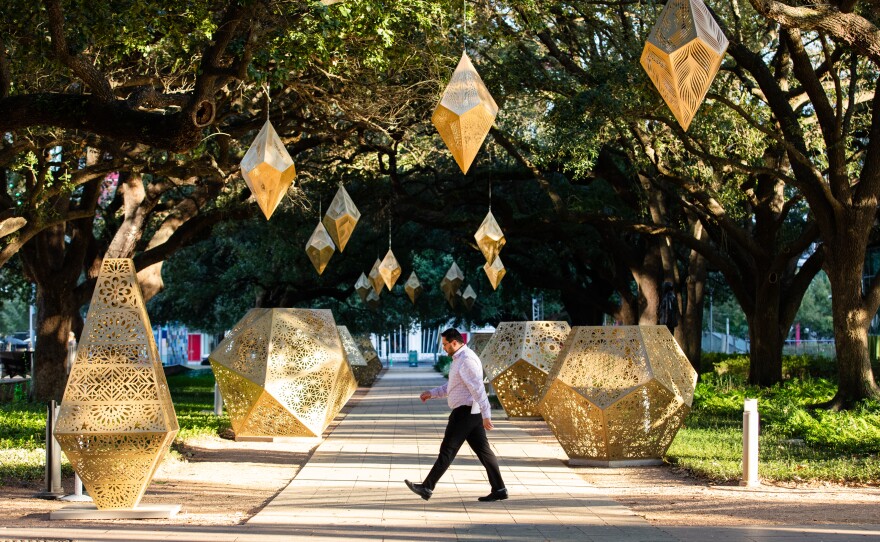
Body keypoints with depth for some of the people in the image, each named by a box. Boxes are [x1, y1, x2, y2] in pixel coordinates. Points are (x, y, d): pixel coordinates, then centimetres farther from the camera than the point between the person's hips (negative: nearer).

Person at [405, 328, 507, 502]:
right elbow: (452, 387, 26)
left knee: (447, 450, -5)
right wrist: (432, 393, 17)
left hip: (465, 412, -10)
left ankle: (427, 488, 0)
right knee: (482, 450, 7)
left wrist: (486, 415, -25)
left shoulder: (467, 360, -17)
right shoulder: (459, 359, 17)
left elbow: (478, 389, -22)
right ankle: (499, 490, 6)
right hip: (471, 414, 10)